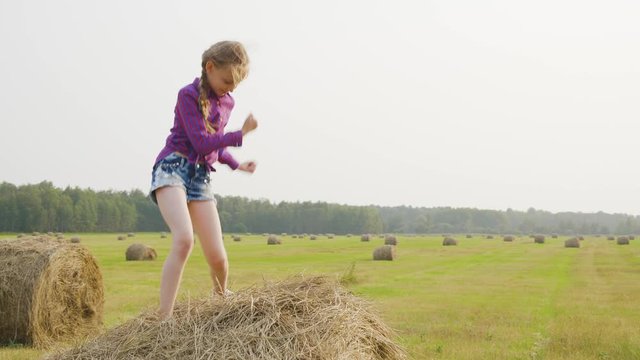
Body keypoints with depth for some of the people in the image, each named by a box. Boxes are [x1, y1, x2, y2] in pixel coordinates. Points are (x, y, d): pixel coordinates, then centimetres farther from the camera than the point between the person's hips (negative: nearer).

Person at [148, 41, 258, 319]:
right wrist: (241, 134, -8)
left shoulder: (226, 103, 15)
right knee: (184, 239, -30)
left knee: (217, 255, -2)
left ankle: (222, 296, 33)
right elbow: (201, 143, -14)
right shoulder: (189, 95, -7)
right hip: (172, 168, -6)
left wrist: (236, 165, 29)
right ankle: (164, 319, -30)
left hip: (201, 177, 6)